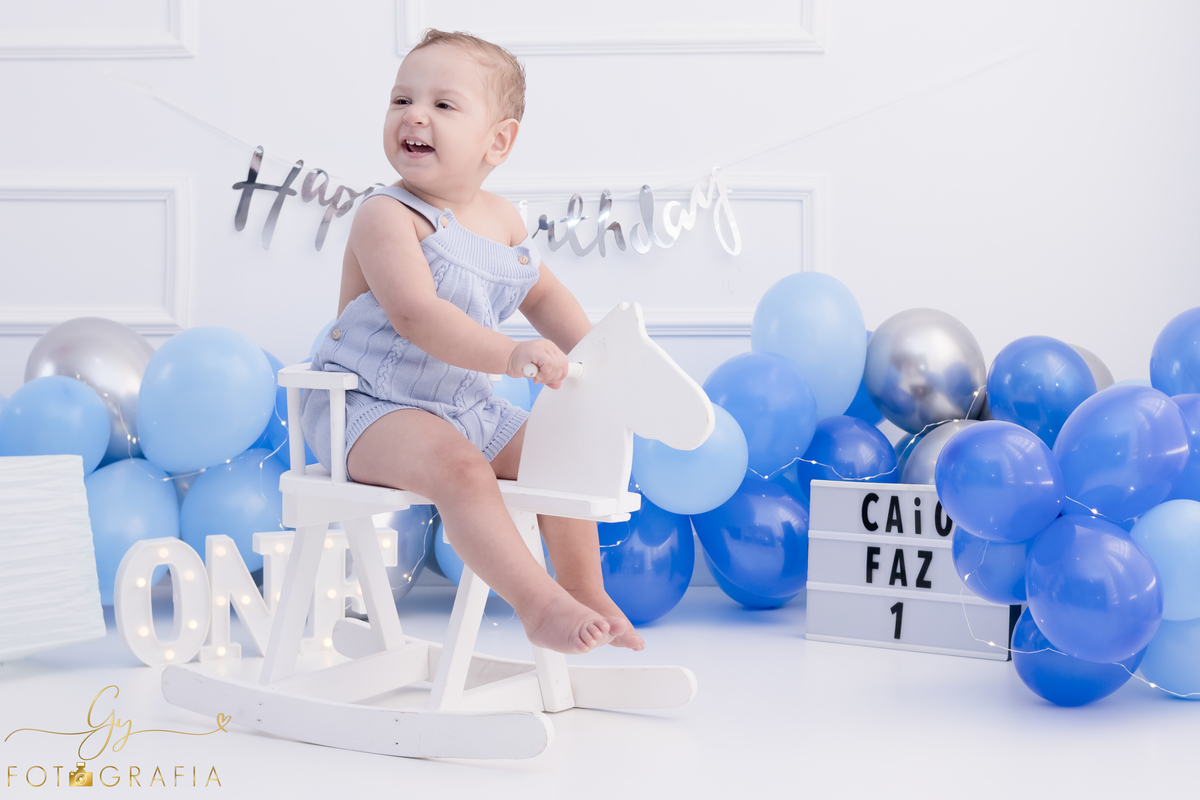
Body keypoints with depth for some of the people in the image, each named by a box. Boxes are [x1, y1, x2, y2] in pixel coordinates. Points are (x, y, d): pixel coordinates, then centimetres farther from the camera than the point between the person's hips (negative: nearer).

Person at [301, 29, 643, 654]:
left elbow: (543, 295, 19)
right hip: (369, 406, -8)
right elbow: (416, 316, -31)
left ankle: (586, 594, 23)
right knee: (459, 466, -33)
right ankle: (537, 604, -28)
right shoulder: (386, 216, -18)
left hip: (465, 404, 8)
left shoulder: (501, 218, 7)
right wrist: (509, 356, -43)